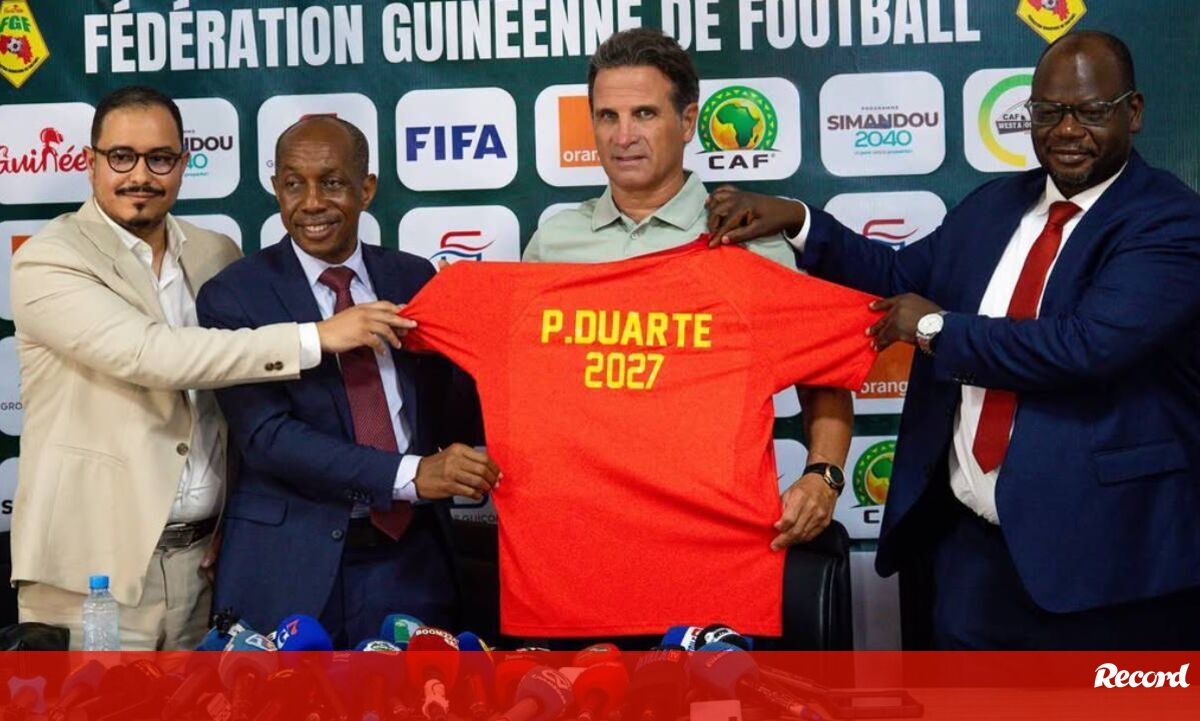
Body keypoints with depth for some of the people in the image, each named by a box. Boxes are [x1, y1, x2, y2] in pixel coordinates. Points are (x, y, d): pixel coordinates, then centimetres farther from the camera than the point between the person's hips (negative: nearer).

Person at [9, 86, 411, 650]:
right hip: (94, 571, -4)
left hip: (204, 558, 5)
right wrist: (317, 337, -24)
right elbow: (149, 355, -23)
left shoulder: (218, 256, 9)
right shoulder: (47, 262, -8)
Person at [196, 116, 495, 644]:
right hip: (290, 565, -3)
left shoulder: (415, 279, 7)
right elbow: (265, 433, -14)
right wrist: (409, 475, -22)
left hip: (408, 558, 3)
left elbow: (451, 403, 10)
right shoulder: (234, 295, -4)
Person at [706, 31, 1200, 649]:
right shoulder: (995, 206, 12)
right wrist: (795, 221, 2)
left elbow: (1090, 345, -23)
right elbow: (899, 276, 17)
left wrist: (939, 330, -13)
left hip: (1105, 558, -6)